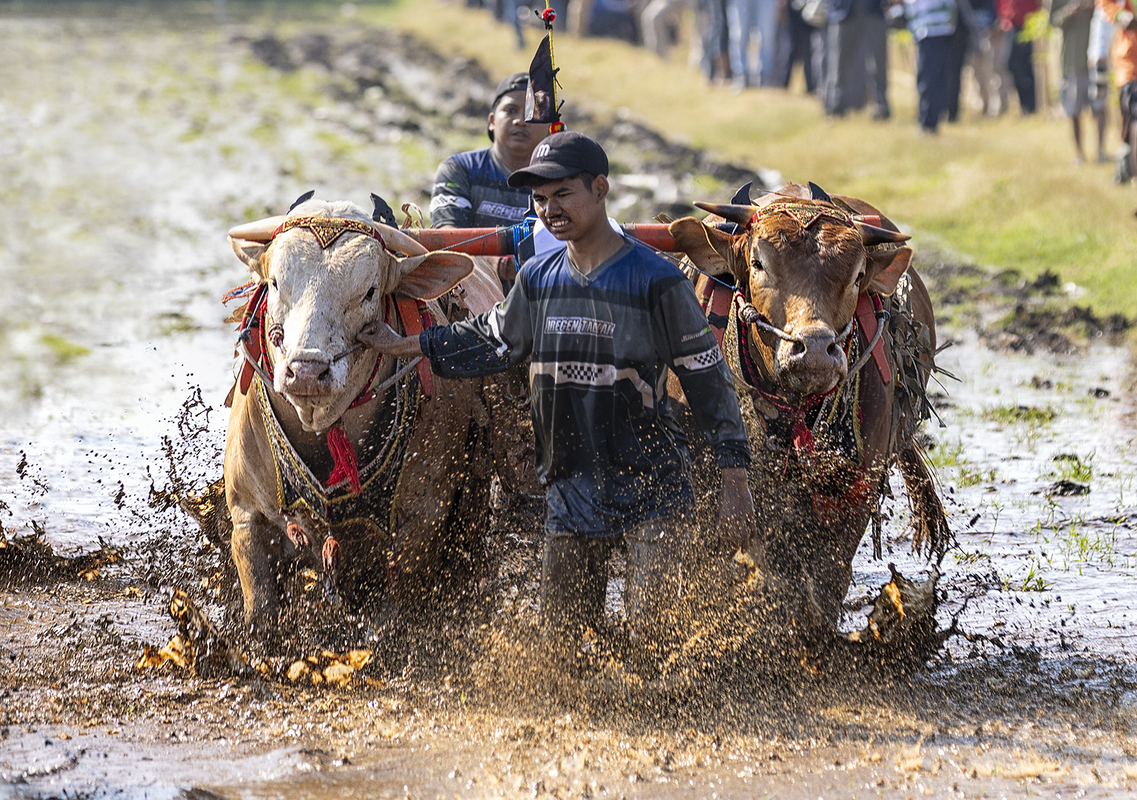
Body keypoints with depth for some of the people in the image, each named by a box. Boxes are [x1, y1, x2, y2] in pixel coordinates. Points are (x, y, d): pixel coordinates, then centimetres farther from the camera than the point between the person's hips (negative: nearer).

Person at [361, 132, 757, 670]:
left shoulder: (656, 279, -10)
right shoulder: (538, 278, 6)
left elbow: (708, 378, -6)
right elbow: (494, 342, 24)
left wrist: (734, 483, -9)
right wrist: (406, 347, 20)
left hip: (653, 489, -5)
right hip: (571, 489, 5)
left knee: (651, 634, -14)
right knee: (562, 645, 7)